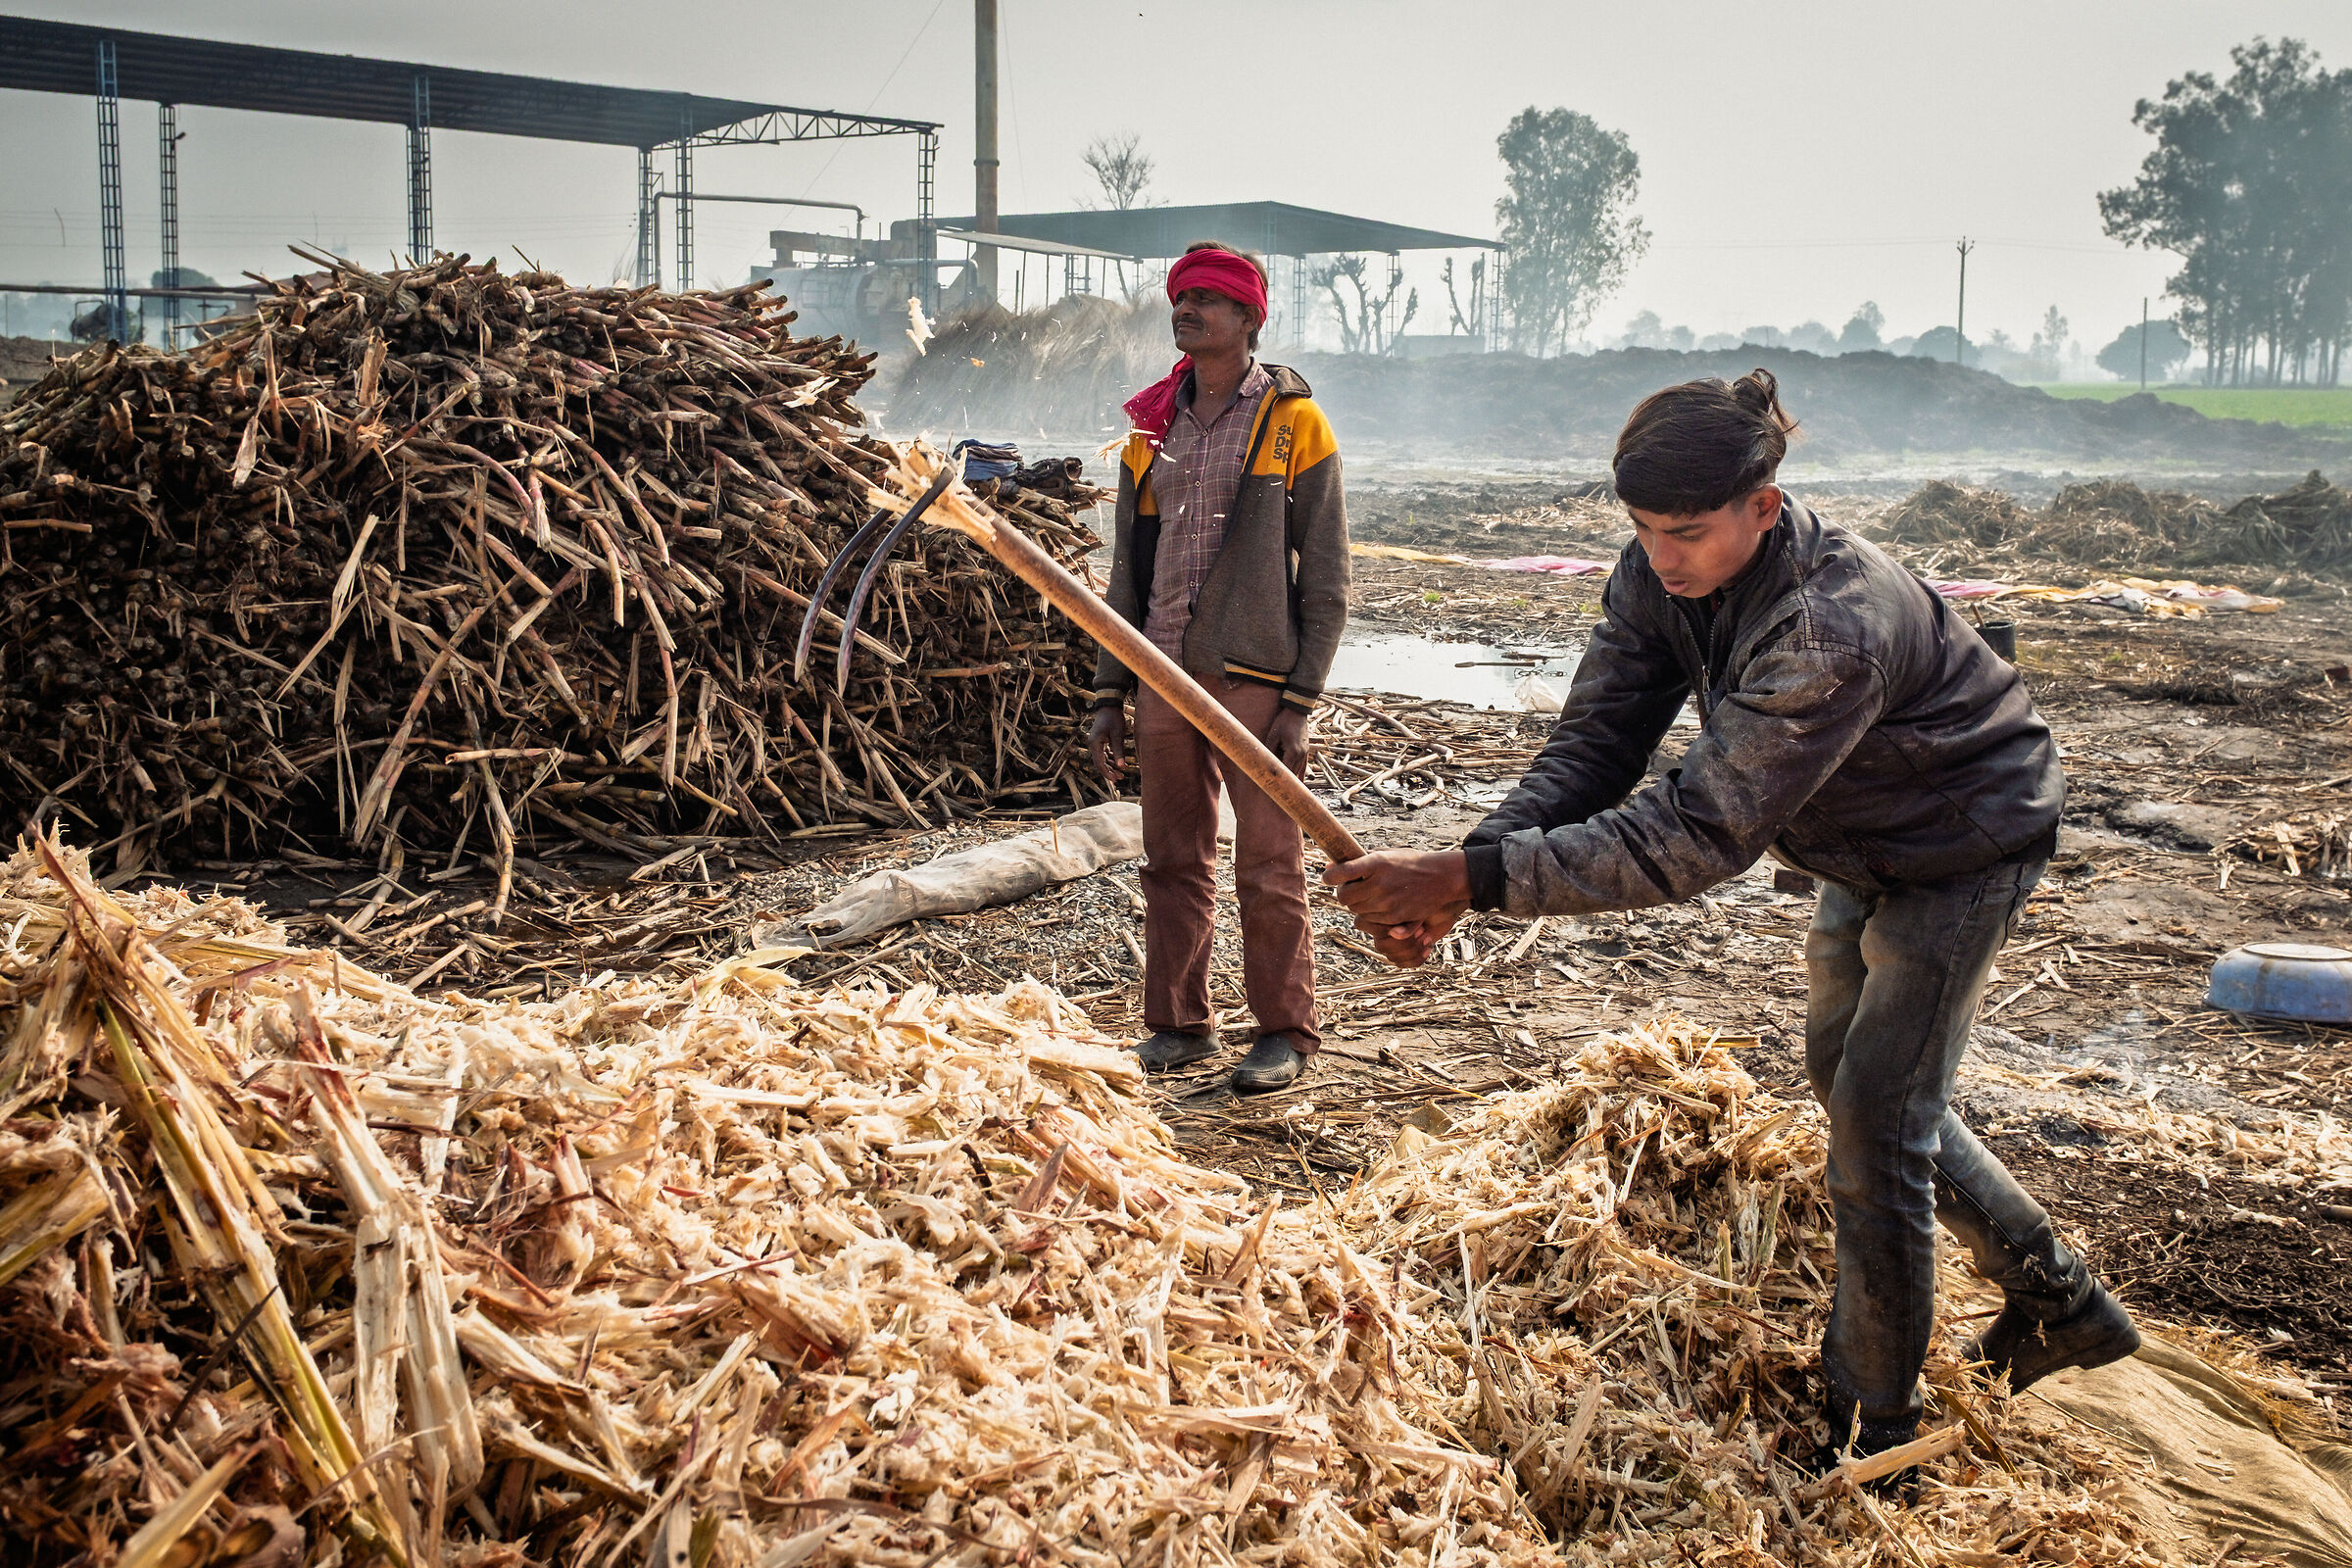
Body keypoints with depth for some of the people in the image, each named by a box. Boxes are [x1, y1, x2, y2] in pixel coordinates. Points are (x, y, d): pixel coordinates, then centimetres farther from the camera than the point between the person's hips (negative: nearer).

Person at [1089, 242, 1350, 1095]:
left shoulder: (1294, 423, -2)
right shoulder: (1152, 424, 12)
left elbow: (1325, 576, -4)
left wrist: (1302, 699, -10)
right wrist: (1111, 691, 11)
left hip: (1253, 680, -5)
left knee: (1268, 868, 0)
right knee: (1174, 862, 11)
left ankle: (1286, 1032, 12)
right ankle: (1177, 1024, 22)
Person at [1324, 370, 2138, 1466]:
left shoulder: (1835, 626, -42)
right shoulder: (1659, 577, -18)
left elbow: (1699, 831, -47)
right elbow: (1593, 746, -22)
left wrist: (1471, 878, -53)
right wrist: (1458, 874, -39)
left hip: (1965, 846, -9)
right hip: (1862, 849, 9)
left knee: (1875, 1114, -7)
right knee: (1842, 1071, 19)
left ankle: (1867, 1428, 11)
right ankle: (2060, 1302, 35)